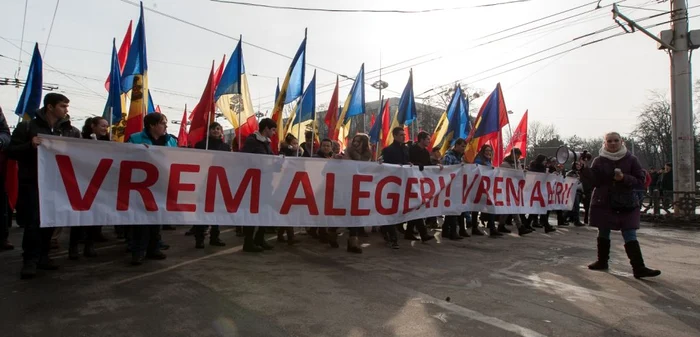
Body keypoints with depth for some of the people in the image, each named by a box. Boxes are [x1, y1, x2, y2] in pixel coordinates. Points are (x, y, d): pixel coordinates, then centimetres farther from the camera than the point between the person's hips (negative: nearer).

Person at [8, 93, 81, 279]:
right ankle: (30, 260, 3)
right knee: (33, 221, -6)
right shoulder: (27, 126, 0)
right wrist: (30, 145, -19)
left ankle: (42, 256, 21)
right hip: (32, 182, -3)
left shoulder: (71, 131, 6)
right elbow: (11, 151, -3)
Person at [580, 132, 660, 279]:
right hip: (603, 203, 1)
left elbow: (640, 179, -1)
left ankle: (639, 268, -3)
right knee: (603, 233, 12)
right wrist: (584, 169, -19)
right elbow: (594, 180, -5)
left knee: (630, 236, -4)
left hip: (626, 204, -1)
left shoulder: (631, 159, 0)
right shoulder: (599, 161, 2)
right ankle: (602, 261, 25)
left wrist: (624, 178, -18)